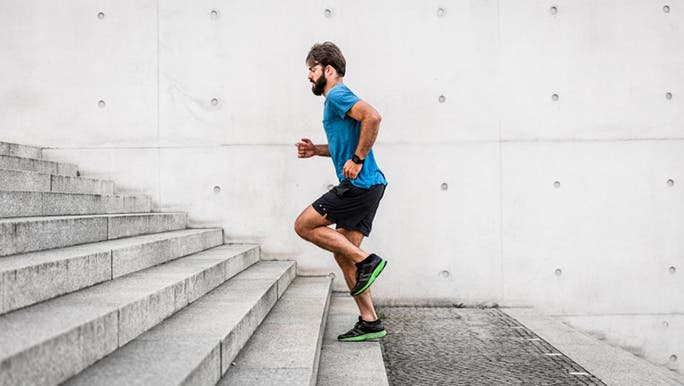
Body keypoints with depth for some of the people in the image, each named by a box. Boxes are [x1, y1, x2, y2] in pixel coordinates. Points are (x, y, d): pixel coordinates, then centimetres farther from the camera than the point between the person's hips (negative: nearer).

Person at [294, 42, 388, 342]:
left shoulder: (337, 95, -7)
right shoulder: (335, 99, 24)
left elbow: (373, 117, -25)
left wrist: (357, 160, -22)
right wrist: (316, 150, 18)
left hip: (360, 185, -10)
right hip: (366, 186, 10)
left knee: (304, 225, -5)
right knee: (343, 254, 9)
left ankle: (366, 261, -4)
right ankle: (370, 322, 12)